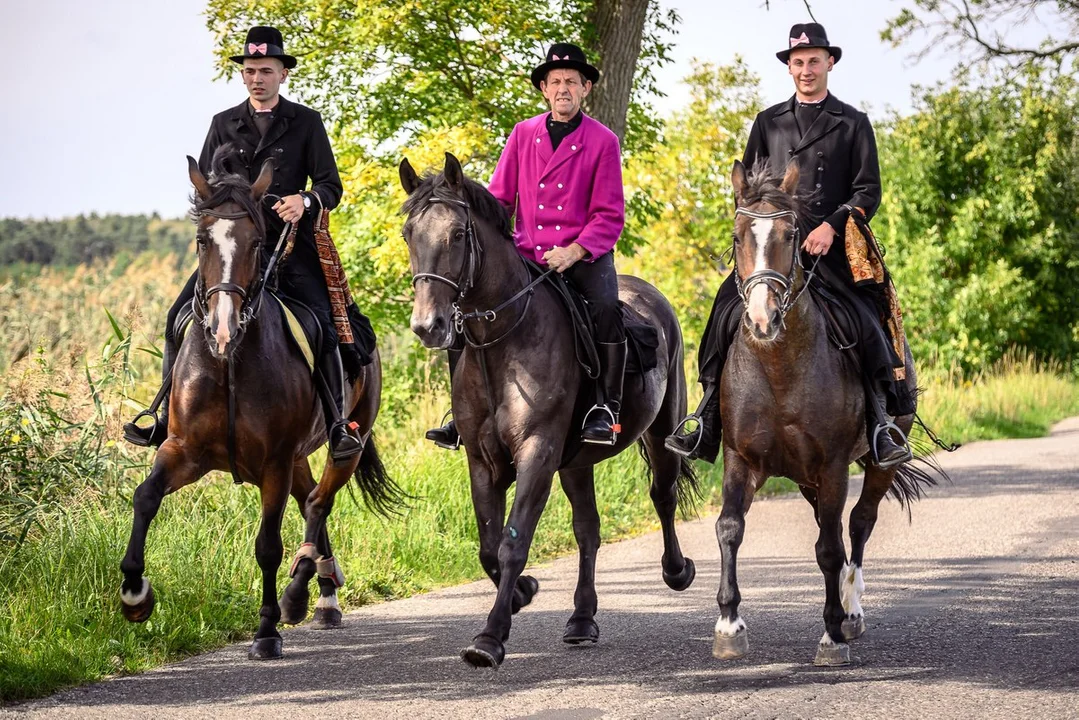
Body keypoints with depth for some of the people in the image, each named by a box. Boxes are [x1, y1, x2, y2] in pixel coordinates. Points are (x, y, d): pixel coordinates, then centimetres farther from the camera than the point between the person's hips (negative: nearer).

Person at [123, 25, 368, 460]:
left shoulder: (305, 122, 7)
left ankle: (339, 426, -11)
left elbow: (330, 187, 3)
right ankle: (169, 419, 0)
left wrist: (305, 201, -19)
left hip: (290, 242, -3)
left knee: (321, 326, -18)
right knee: (180, 319, -8)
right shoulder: (224, 124, 15)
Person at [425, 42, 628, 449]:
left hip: (583, 257, -4)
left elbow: (610, 216, -4)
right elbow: (499, 198, 11)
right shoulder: (523, 134, 9)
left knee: (606, 308, -32)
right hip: (526, 256, 4)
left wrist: (573, 252, -19)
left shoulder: (603, 142, -1)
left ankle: (606, 408, -19)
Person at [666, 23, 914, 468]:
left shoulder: (853, 124, 11)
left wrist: (832, 226, -11)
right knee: (728, 311, -18)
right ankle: (706, 421, -14)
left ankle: (882, 425, -14)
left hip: (831, 246, -2)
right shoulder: (768, 123, 18)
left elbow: (868, 191, 5)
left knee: (867, 322, -20)